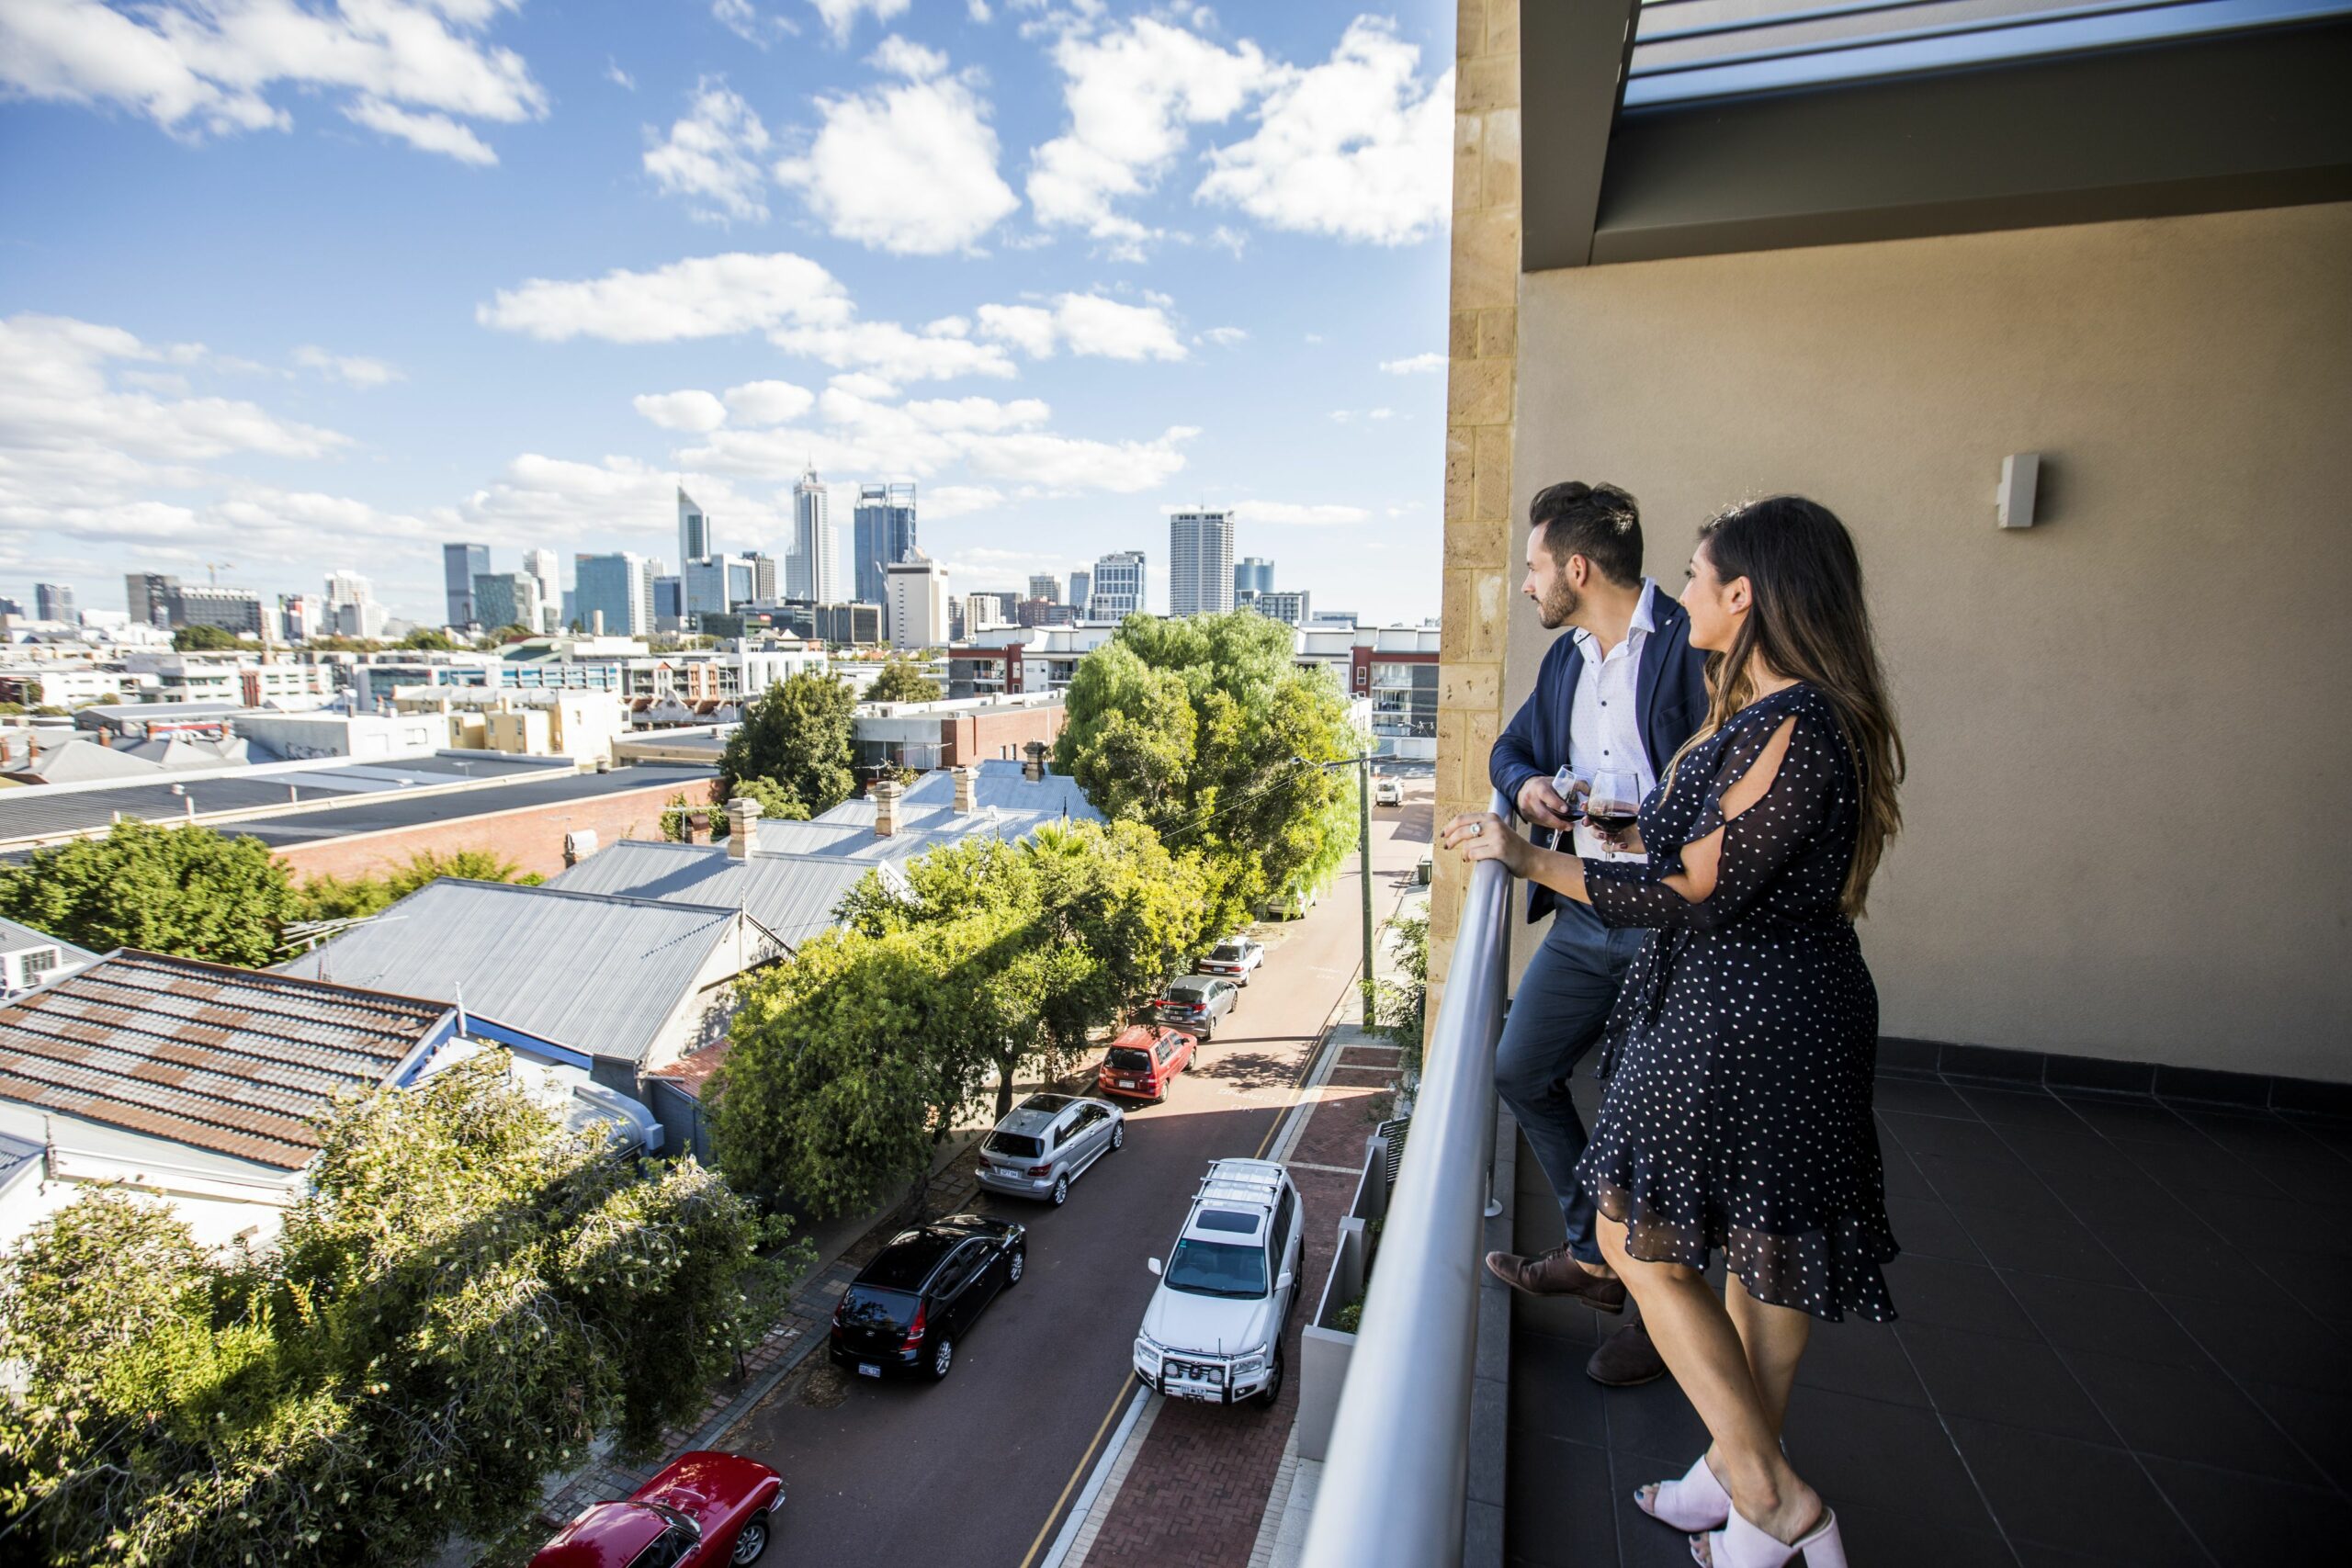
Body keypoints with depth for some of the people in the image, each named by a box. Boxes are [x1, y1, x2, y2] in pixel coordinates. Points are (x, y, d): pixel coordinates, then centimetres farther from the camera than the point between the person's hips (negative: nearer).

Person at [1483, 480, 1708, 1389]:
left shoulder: (1694, 645, -13)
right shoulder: (1566, 658, 12)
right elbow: (1510, 748, 22)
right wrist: (1526, 785, 0)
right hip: (1588, 912, 8)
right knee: (1521, 1070, 14)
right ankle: (1592, 1257, 35)